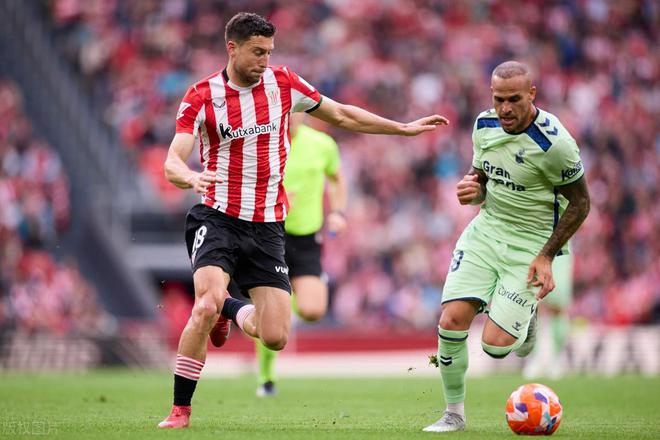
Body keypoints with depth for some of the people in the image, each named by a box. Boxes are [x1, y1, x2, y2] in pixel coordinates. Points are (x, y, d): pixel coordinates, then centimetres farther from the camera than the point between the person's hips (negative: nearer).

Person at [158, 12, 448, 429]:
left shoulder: (283, 82, 2)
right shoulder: (202, 96, -7)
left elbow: (342, 115, 15)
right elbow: (172, 162, -15)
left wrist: (405, 128, 16)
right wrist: (192, 177, -39)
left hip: (267, 226, 3)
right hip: (218, 218, -3)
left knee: (275, 337, -6)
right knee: (207, 304, -27)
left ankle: (231, 311, 30)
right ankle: (181, 410, -12)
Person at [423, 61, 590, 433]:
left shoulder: (554, 142, -20)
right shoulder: (485, 126, -1)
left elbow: (580, 203, -10)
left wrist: (546, 256, -13)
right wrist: (472, 190, -8)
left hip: (531, 243, -5)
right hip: (485, 231, 5)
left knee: (495, 344, -14)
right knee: (452, 319, -12)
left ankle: (525, 321, 24)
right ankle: (455, 413, 7)